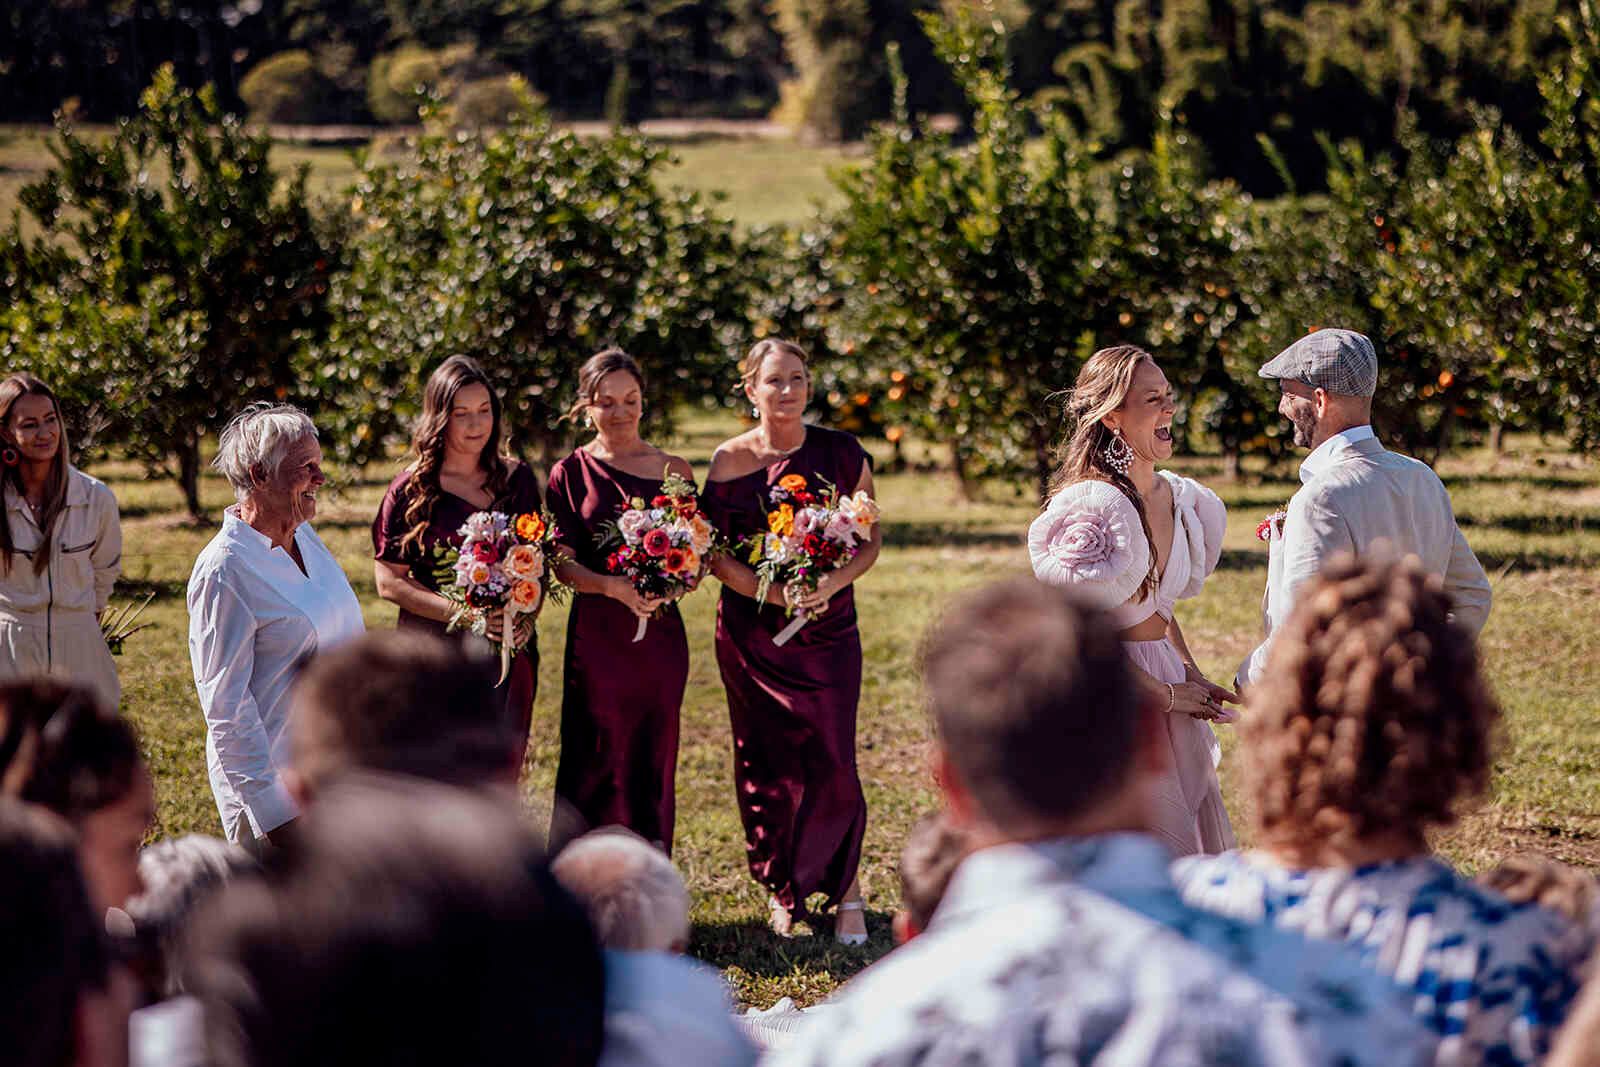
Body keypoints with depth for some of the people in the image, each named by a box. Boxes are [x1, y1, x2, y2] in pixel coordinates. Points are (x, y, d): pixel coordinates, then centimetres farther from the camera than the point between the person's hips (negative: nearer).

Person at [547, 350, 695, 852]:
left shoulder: (673, 471, 7)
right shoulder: (570, 473, 3)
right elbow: (562, 564, -4)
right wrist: (615, 587, -21)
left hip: (660, 634, 2)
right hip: (597, 636, -2)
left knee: (653, 763, 5)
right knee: (596, 764, -2)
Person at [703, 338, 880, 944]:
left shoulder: (842, 454, 0)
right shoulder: (729, 461, -1)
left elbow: (872, 540, 3)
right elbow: (714, 554, -2)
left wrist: (830, 583, -16)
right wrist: (775, 592, -17)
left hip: (827, 630, 0)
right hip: (751, 634, 1)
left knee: (832, 764, -5)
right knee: (768, 768, 5)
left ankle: (844, 889, 13)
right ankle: (785, 892, 24)